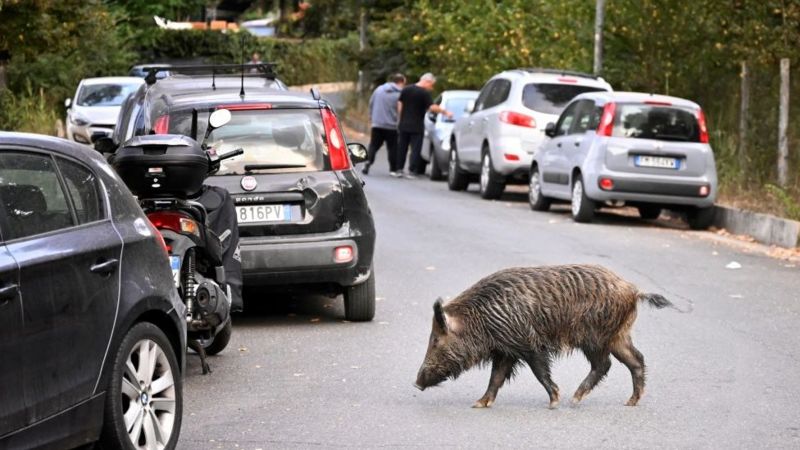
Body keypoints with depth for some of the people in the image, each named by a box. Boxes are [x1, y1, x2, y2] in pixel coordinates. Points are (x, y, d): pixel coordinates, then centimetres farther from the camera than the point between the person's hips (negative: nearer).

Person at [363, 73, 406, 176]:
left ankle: (367, 163, -9)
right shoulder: (400, 94, -9)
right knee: (392, 148, 8)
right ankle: (393, 169, 11)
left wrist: (371, 119, 21)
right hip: (392, 126, -3)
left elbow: (371, 105, 12)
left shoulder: (378, 89, 6)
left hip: (376, 124, 3)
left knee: (373, 145, 8)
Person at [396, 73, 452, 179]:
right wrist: (445, 112, -11)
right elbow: (432, 107, -19)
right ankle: (411, 171, -7)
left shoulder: (406, 90, 8)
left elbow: (399, 105, 10)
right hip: (417, 126, -5)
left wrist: (401, 119, 16)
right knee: (415, 149, -1)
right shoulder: (424, 93, -11)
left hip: (403, 125, 5)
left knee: (402, 147, 11)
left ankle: (399, 170, 13)